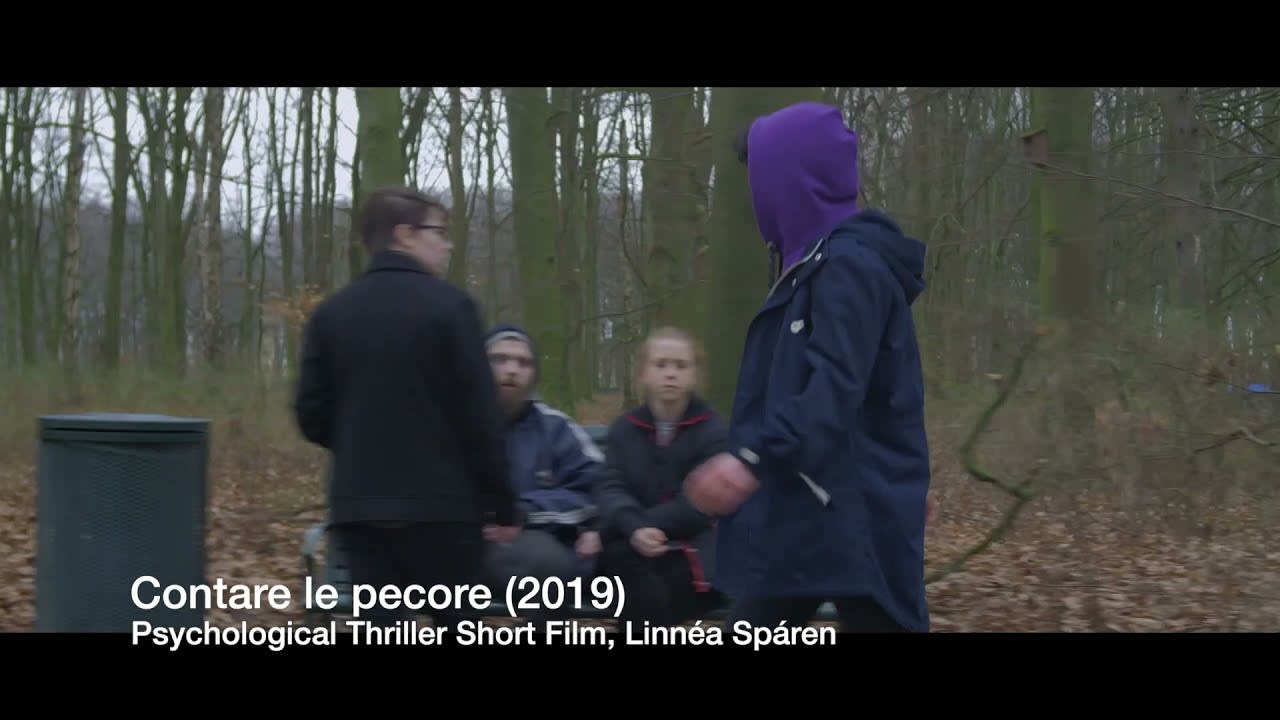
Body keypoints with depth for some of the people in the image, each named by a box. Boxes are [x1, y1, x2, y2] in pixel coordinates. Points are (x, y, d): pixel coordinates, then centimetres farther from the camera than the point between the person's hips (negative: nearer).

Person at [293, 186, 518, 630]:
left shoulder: (331, 313, 8)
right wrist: (501, 503, -2)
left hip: (359, 505, 4)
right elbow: (480, 414, -9)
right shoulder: (448, 305, -7)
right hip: (442, 503, -4)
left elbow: (312, 415, 7)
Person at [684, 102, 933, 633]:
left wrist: (754, 458, -42)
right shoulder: (817, 264, 17)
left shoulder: (851, 266, -16)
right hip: (800, 510, 10)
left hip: (857, 516, -10)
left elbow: (835, 389, -29)